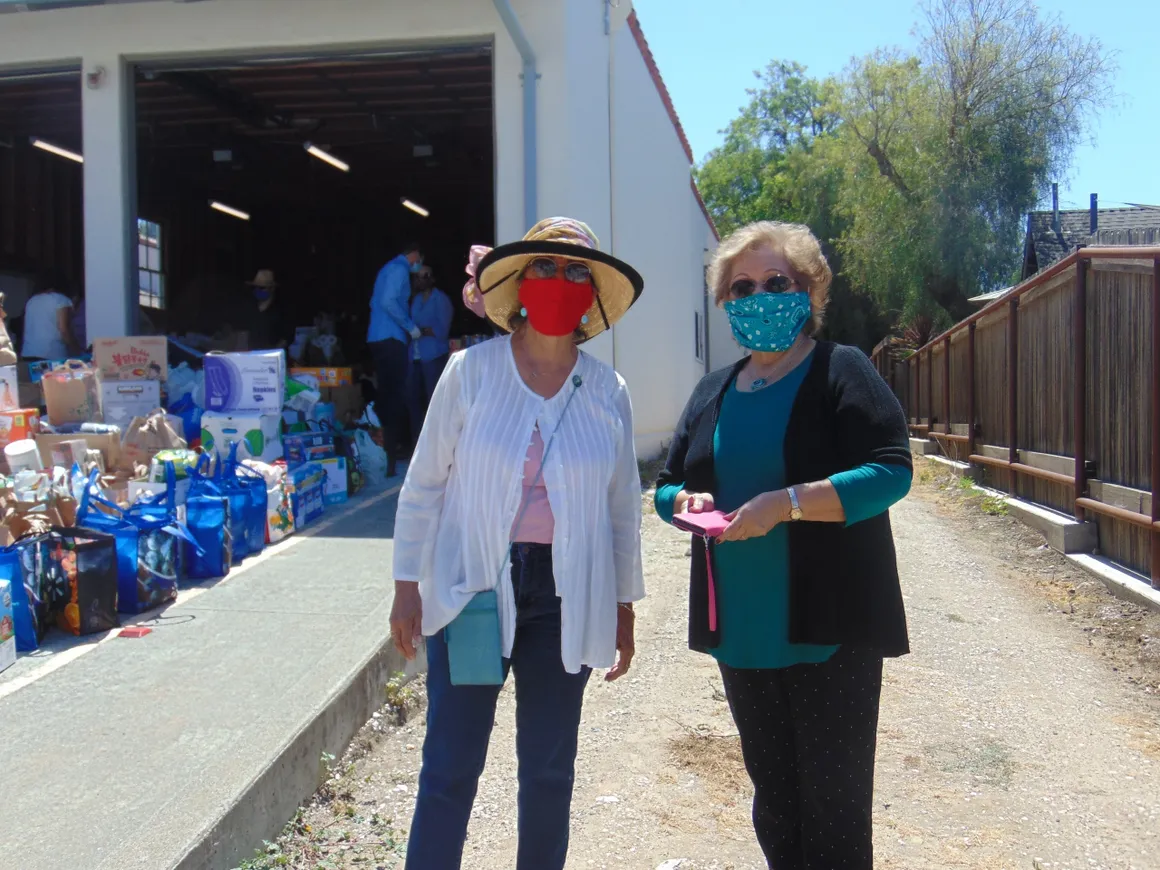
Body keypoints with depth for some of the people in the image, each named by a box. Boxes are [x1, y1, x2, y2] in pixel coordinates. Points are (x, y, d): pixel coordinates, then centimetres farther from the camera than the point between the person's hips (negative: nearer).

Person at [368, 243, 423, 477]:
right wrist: (410, 327, -12)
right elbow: (389, 302, -20)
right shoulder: (400, 269, -8)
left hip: (379, 339, 10)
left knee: (386, 394, 14)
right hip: (390, 339, -10)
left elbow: (377, 302, 25)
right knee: (395, 395, -11)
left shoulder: (390, 268, 22)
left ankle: (384, 446, 21)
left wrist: (407, 327, 24)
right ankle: (391, 455, -13)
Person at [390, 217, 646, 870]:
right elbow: (424, 485, 1)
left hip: (566, 600, 2)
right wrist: (408, 586, -2)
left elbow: (623, 507, 9)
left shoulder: (609, 392, 3)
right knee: (449, 771, 2)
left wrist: (625, 606, 10)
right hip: (472, 590, -2)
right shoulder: (470, 371, -3)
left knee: (550, 772, 13)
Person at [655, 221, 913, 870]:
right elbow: (669, 483, 19)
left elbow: (892, 470, -15)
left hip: (829, 628, -5)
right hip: (741, 629, 6)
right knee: (773, 795, 16)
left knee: (834, 803, 1)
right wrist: (685, 502, -5)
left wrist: (788, 502, -25)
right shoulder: (714, 391, 14)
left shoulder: (841, 371, -4)